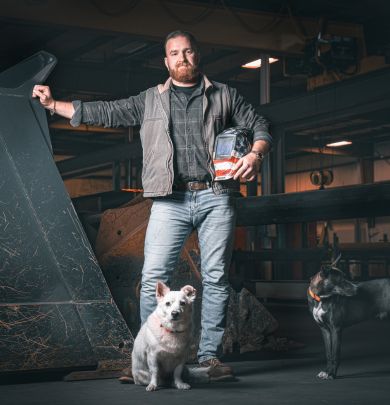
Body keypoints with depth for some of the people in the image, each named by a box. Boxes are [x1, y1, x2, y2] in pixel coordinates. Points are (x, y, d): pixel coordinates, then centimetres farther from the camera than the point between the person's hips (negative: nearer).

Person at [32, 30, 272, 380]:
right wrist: (54, 105, 13)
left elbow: (260, 126, 13)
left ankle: (210, 355, 6)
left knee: (216, 277, -2)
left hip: (216, 197, 0)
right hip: (171, 200, 1)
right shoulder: (150, 100, 17)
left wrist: (255, 154, -8)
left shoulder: (224, 95, 14)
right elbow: (106, 113, 17)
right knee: (153, 277, -8)